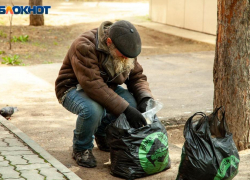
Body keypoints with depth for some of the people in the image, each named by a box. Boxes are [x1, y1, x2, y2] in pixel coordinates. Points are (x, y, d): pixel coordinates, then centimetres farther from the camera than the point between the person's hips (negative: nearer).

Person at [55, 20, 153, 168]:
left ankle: (103, 135, 7)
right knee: (92, 110, -39)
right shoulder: (84, 47, -33)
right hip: (74, 88, -6)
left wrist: (145, 99, -23)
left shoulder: (125, 48, -10)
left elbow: (137, 77, -1)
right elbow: (94, 86, -40)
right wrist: (125, 109, -43)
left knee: (132, 101, -21)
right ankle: (81, 149, -8)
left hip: (105, 87, 6)